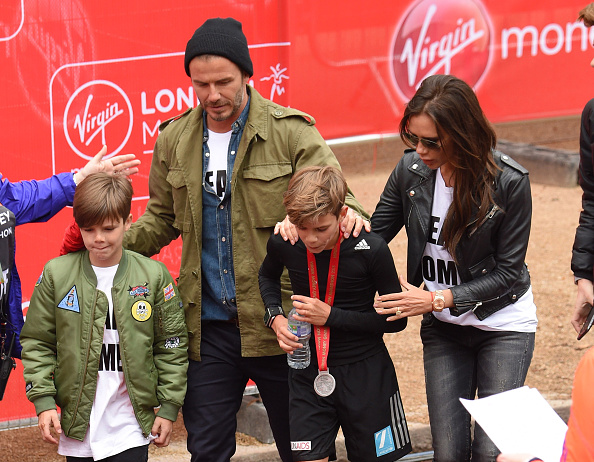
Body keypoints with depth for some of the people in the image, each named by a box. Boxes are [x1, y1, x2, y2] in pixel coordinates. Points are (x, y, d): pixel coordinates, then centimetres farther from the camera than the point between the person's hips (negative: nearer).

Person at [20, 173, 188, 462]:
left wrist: (169, 407, 2)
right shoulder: (56, 274, -1)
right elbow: (37, 343, 4)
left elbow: (171, 346, 4)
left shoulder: (153, 275, -1)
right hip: (77, 425, 1)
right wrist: (43, 401, -4)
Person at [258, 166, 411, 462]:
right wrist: (275, 318, -2)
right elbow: (268, 276, 17)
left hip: (364, 372, -2)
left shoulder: (371, 250, -19)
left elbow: (396, 320, -11)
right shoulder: (283, 244, -8)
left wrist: (331, 316, -20)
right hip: (307, 372, 2)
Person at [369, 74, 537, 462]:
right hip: (443, 328, 4)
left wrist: (437, 299, -23)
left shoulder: (509, 182, -21)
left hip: (503, 325, -3)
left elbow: (507, 271, -14)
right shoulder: (412, 170, -8)